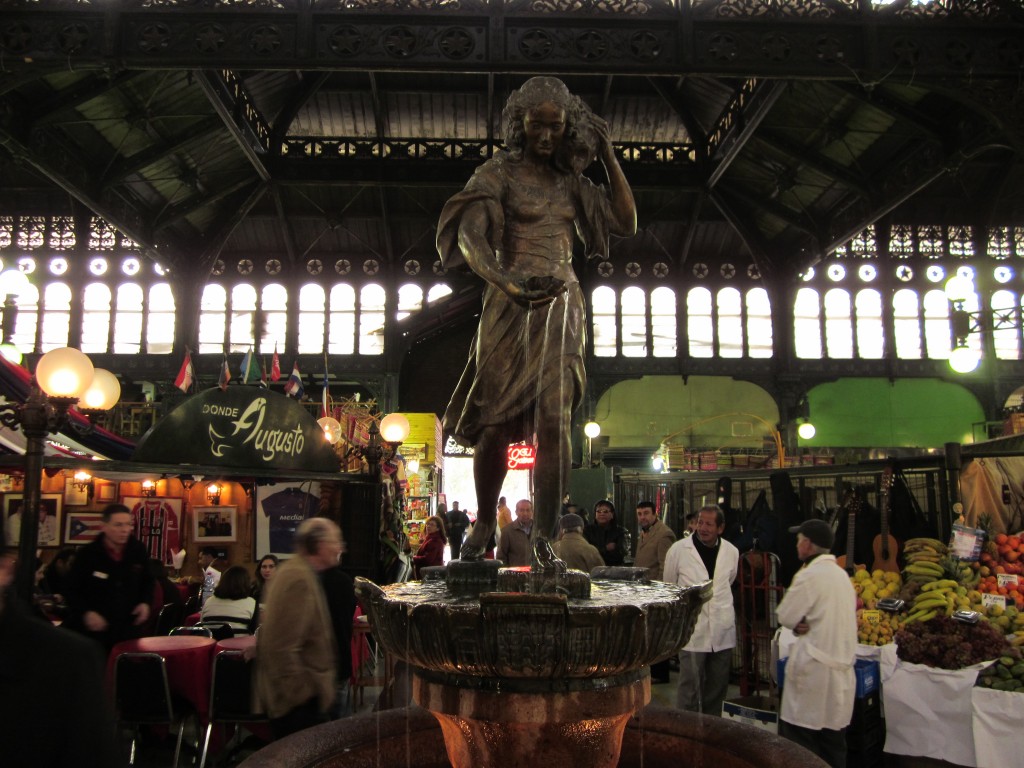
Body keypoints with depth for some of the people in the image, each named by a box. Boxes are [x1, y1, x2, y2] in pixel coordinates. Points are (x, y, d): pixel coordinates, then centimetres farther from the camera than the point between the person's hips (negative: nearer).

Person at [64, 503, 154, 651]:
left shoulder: (138, 551, 1)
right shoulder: (87, 554, -8)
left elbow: (147, 581, 17)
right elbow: (73, 590, -1)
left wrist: (145, 602, 1)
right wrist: (85, 612, -16)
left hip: (130, 627, 2)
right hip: (95, 629, -2)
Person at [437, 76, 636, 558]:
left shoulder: (571, 181, 17)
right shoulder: (498, 173, 3)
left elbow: (626, 223, 15)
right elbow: (470, 238, -12)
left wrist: (608, 157, 11)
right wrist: (505, 279, -32)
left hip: (562, 306, 3)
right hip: (510, 305, -3)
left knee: (553, 421, -11)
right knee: (496, 421, -3)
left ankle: (545, 536, -8)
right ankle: (484, 524, 17)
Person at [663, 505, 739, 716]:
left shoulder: (732, 552, 1)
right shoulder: (678, 549, -8)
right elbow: (668, 588, 7)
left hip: (722, 631, 4)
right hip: (692, 631, -3)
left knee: (718, 690, 13)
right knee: (689, 688, -3)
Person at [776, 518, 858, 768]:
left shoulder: (810, 575, -16)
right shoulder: (841, 574, 11)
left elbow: (785, 616, -12)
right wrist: (802, 624, -1)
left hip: (815, 667, -8)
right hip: (841, 664, 8)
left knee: (798, 743, 0)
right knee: (833, 739, 14)